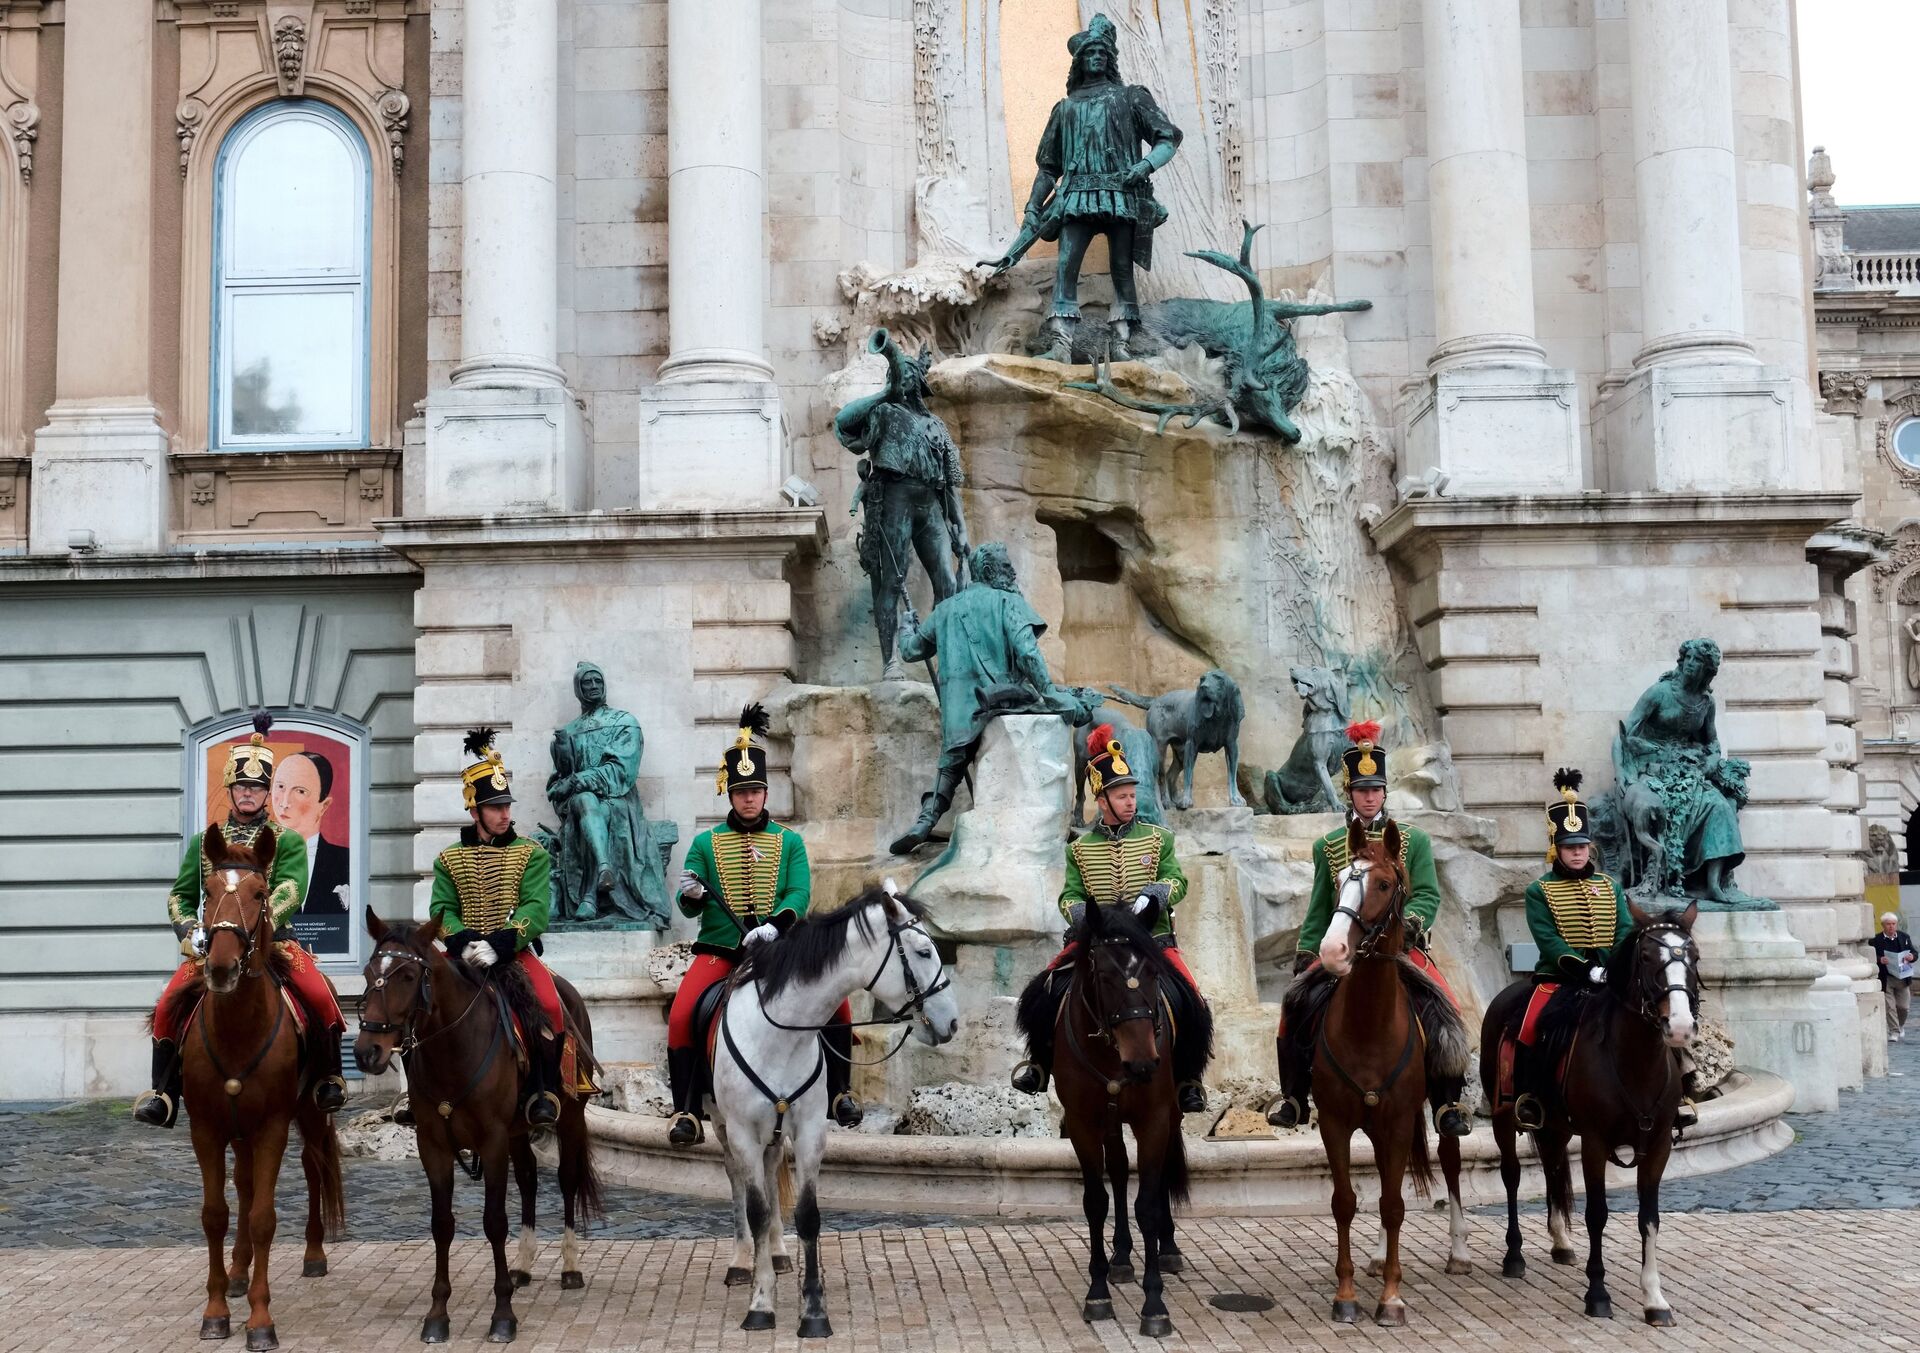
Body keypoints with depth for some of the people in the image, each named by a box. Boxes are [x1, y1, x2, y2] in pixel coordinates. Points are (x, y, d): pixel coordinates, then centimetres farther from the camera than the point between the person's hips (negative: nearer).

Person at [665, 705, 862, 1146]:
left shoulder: (789, 841, 8)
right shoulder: (705, 843, 7)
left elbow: (800, 893, -4)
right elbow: (691, 908, 5)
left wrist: (775, 925, -24)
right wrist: (691, 895, -20)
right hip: (719, 950, 0)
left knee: (834, 995, -19)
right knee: (680, 1015, -22)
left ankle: (839, 1093, -4)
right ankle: (686, 1112, -10)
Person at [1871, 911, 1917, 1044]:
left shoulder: (1904, 937, 7)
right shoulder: (1875, 940, -5)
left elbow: (1914, 954, 11)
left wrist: (1912, 957, -12)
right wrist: (1879, 960, -26)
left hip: (1902, 978, 3)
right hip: (1885, 979, -3)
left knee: (1903, 1006, 8)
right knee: (1889, 1007, -5)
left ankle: (1900, 1026, 34)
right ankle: (1894, 1032, 1)